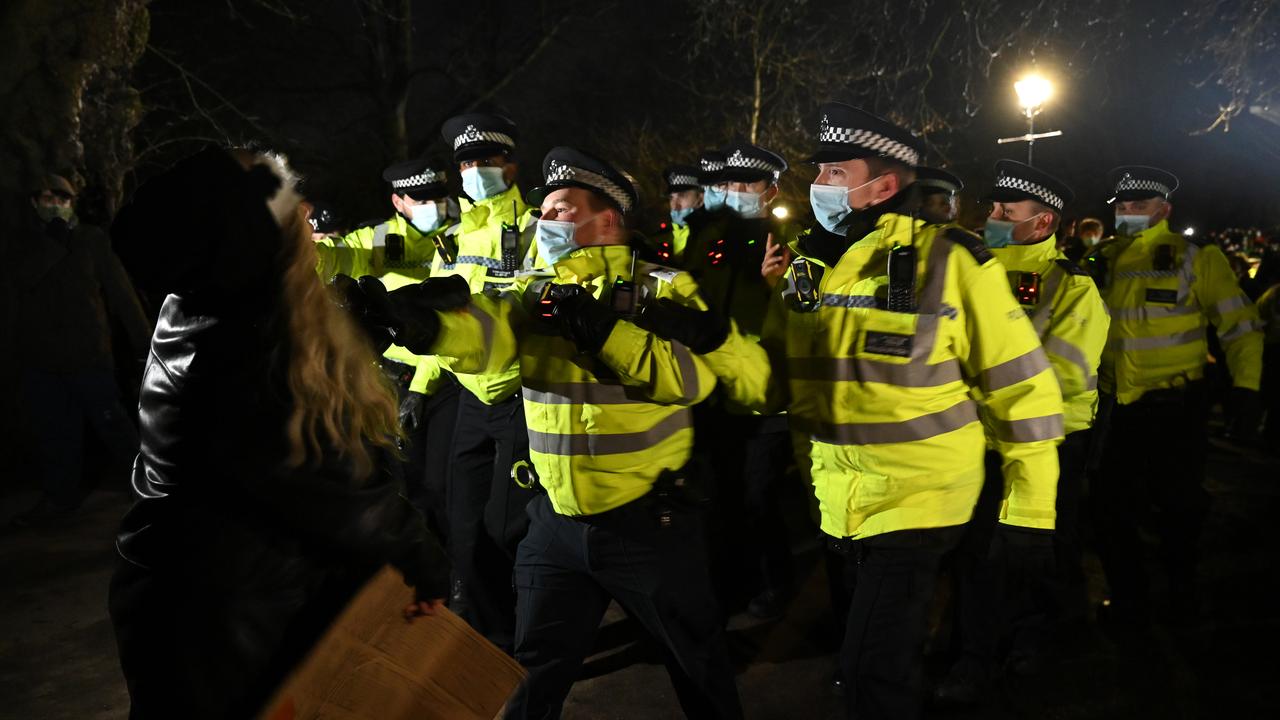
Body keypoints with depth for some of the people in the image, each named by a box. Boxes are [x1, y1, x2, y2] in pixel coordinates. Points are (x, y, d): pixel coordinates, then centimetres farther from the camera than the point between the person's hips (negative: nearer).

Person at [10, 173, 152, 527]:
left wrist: (143, 344, -4)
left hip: (89, 355, -3)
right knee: (52, 432, 11)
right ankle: (59, 496, 24)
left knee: (112, 424, 2)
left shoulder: (92, 239, -1)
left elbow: (121, 293, -2)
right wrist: (54, 242, -21)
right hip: (40, 358, 3)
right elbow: (24, 277, -15)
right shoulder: (24, 241, 7)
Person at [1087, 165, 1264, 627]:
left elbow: (1240, 324, -3)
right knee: (1112, 507, 6)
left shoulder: (1195, 258, -4)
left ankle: (1181, 587, 35)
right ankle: (1128, 603, 23)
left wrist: (1245, 386, -10)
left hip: (1176, 407, -3)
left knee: (1179, 503, 10)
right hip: (1117, 409, 4)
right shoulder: (1103, 261, 7)